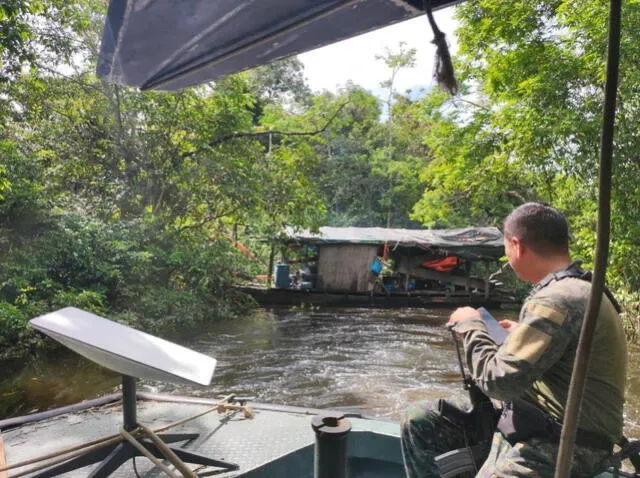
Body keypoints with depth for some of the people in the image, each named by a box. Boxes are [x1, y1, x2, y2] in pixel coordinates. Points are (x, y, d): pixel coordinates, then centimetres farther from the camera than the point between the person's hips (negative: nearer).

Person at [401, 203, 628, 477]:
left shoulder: (560, 299, -23)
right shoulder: (575, 289, 9)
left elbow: (499, 381, -24)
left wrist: (471, 327, -10)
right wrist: (521, 337, 18)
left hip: (563, 444, -10)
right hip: (534, 417, 10)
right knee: (419, 420, 6)